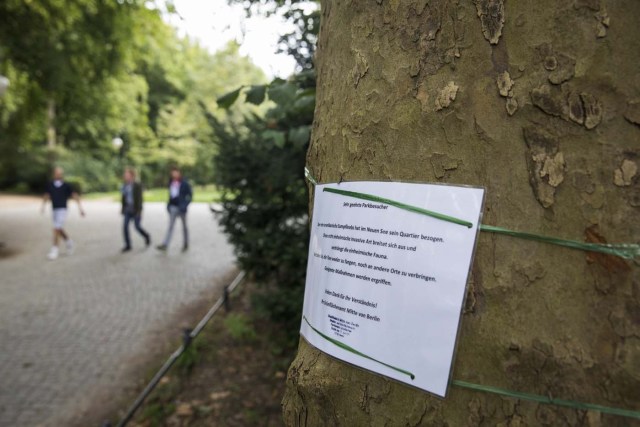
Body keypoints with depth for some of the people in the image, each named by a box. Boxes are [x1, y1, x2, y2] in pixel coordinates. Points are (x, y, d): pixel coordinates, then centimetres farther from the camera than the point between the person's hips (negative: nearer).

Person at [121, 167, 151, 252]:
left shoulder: (137, 185, -11)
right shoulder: (125, 186, 5)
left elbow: (139, 198, -14)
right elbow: (123, 198, 12)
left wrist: (139, 211, -18)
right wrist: (123, 210, 12)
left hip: (135, 210, -5)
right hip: (128, 210, 5)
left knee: (137, 227, 0)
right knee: (125, 226, -4)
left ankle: (146, 236, 30)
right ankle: (128, 245, 4)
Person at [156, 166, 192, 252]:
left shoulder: (184, 183, -8)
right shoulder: (171, 182, 7)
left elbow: (190, 194, -6)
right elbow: (171, 194, 17)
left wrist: (185, 204, -13)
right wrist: (169, 204, 10)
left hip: (181, 207, -4)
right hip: (173, 207, 4)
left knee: (184, 226, 9)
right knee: (170, 226, -1)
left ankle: (186, 244, 21)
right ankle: (165, 245, -7)